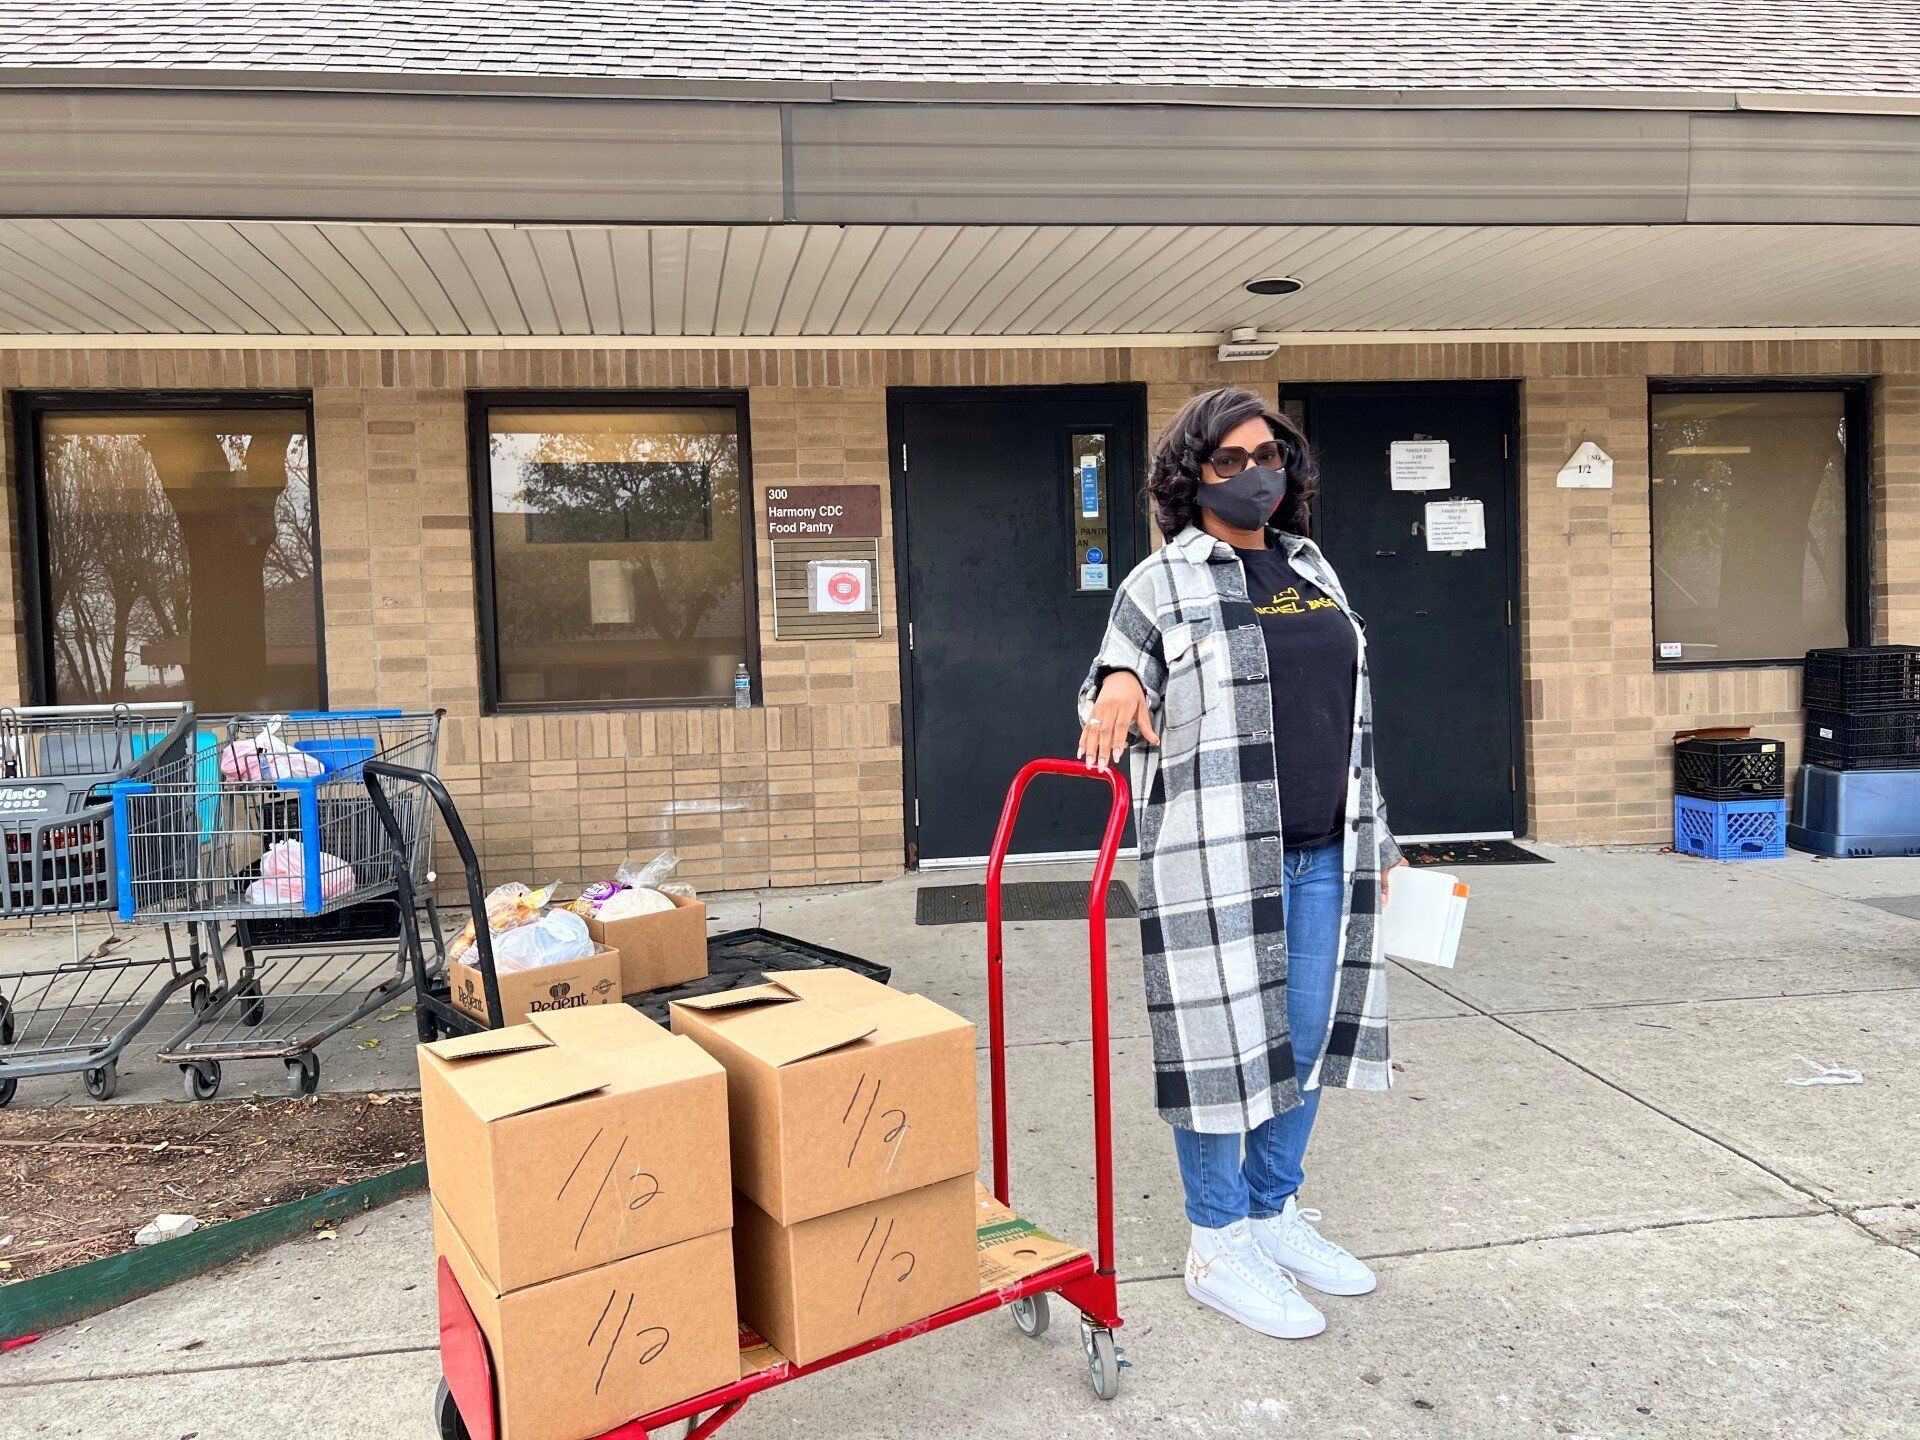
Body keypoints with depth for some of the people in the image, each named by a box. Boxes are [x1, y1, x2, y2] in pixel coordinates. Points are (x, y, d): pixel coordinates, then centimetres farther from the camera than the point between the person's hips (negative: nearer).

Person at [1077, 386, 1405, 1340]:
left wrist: (1375, 840, 20)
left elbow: (1350, 717, 19)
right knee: (1225, 1042, 1)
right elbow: (1114, 689, 0)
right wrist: (1114, 687, -25)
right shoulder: (1160, 583, -2)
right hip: (1218, 858, -6)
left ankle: (1275, 1217, 32)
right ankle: (1219, 1248, 18)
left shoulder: (1314, 571, 15)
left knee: (1308, 1039, 13)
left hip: (1324, 855, 6)